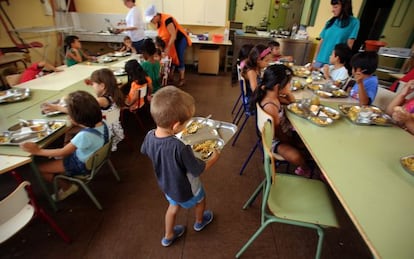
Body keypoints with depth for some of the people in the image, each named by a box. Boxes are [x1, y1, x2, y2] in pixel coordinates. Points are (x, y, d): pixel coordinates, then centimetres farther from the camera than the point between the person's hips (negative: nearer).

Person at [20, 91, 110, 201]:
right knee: (52, 158, 27)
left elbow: (63, 152, -25)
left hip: (83, 166, -8)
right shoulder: (101, 123, -16)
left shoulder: (85, 135, -38)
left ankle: (67, 187, 25)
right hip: (94, 158, 8)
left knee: (40, 167, 9)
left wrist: (38, 151, -13)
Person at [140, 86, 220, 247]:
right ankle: (199, 222, 59)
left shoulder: (150, 136, -24)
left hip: (167, 186, 5)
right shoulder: (180, 148, -44)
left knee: (173, 206, 33)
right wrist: (214, 157, -11)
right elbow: (198, 170, -28)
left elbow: (144, 151, 0)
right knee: (200, 199, 29)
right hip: (186, 189, -4)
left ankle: (168, 236, 54)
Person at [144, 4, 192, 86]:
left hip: (180, 39, -8)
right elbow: (161, 35, 5)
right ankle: (170, 78, 14)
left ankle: (182, 79, 4)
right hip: (170, 40, 8)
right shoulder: (157, 22, -4)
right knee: (170, 58, 6)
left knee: (179, 58, -6)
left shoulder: (167, 20, -30)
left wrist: (168, 48, -29)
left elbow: (173, 35, -31)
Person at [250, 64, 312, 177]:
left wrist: (288, 93, -7)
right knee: (296, 157, -28)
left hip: (285, 133, 10)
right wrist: (293, 142, -8)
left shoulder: (273, 96, -4)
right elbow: (278, 132, -23)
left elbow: (291, 102, 14)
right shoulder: (270, 106, -32)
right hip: (276, 140, -10)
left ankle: (303, 166, 20)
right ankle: (305, 168, 6)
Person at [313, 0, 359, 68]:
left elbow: (349, 44, -4)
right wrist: (315, 60, 4)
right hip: (320, 60, 4)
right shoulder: (330, 22, 12)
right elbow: (321, 42, 9)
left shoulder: (354, 22, 0)